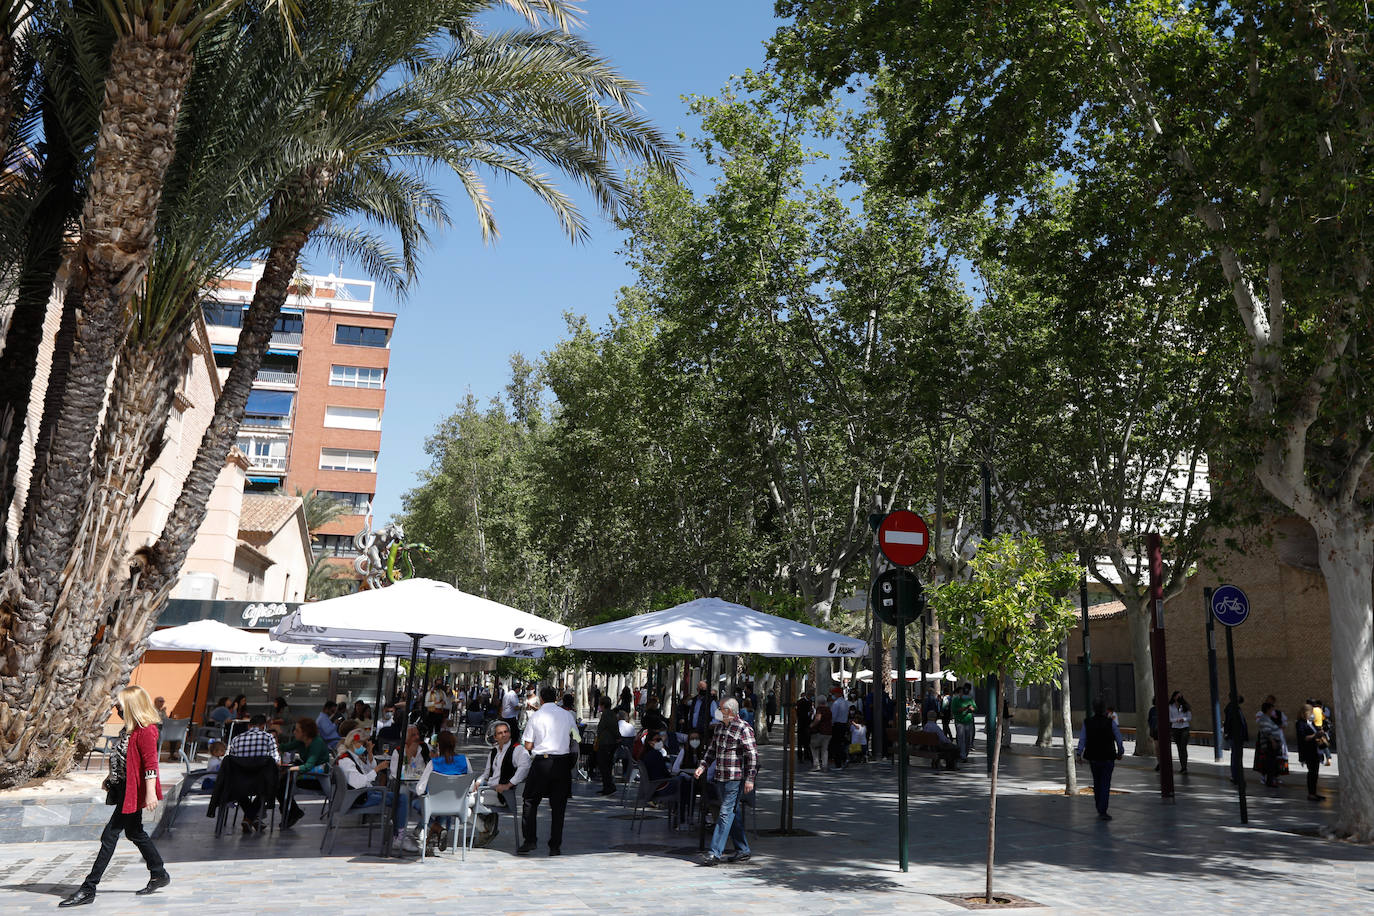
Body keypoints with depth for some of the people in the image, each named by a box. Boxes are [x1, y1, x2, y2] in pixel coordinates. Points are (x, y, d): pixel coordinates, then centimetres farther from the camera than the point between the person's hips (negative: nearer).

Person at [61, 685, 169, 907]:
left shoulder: (146, 731, -20)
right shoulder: (130, 728, 11)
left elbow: (151, 764, -23)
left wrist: (150, 793, -26)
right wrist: (112, 778, 21)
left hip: (133, 790, -11)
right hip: (124, 788, 11)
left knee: (110, 835, -6)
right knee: (134, 832, 17)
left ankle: (89, 889, 1)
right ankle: (159, 875, 28)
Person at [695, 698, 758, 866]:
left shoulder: (743, 728, -11)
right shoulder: (720, 727, 14)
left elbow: (752, 754, -13)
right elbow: (712, 750, 23)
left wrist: (750, 778, -16)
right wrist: (702, 766, 10)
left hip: (735, 779, -8)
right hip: (720, 778, 8)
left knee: (726, 813, -10)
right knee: (734, 815, 12)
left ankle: (715, 853, -10)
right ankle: (743, 851, 21)